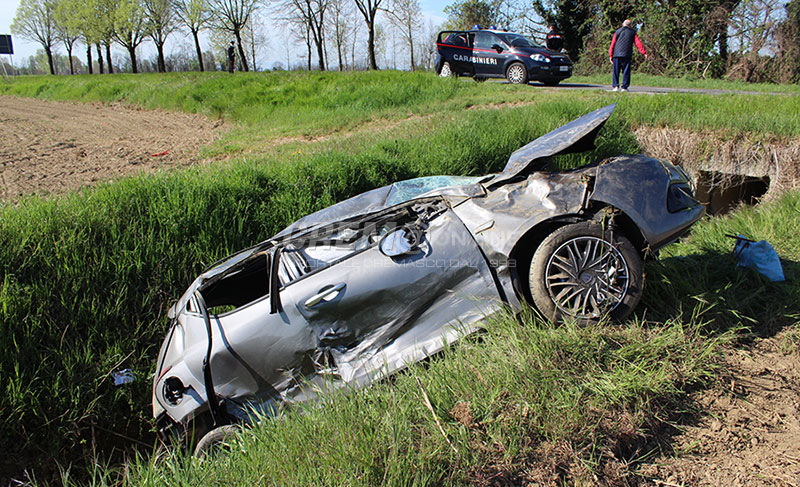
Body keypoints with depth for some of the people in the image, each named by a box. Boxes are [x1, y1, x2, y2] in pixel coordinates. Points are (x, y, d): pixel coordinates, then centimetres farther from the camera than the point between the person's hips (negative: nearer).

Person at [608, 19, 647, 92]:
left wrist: (611, 55, 9)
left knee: (616, 71, 5)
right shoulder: (633, 32, 8)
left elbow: (613, 44, 7)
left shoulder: (617, 32, 10)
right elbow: (638, 43, 2)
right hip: (627, 55, -1)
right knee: (626, 71, 3)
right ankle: (624, 87, -2)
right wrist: (644, 53, 1)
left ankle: (616, 86, -2)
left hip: (617, 54, 1)